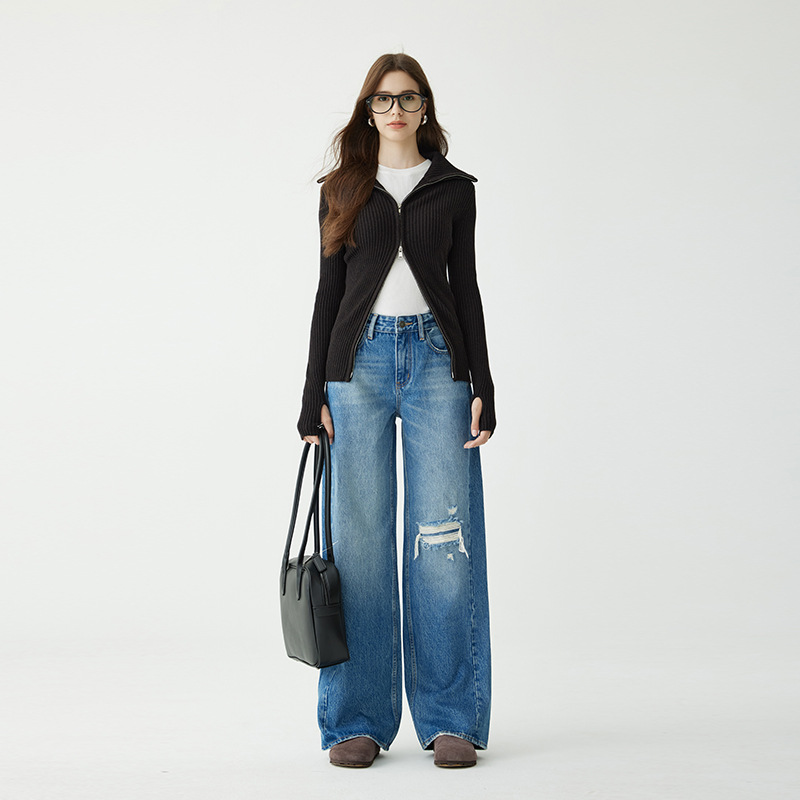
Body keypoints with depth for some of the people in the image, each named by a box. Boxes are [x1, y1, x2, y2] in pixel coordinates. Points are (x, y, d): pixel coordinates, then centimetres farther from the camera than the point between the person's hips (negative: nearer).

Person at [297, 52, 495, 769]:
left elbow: (464, 285, 9)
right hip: (360, 360, 0)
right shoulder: (343, 189, 11)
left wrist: (481, 386, 0)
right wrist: (315, 394, 1)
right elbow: (330, 291, 9)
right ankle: (359, 722, 7)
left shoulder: (454, 188, 11)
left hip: (436, 357, 0)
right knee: (361, 537, -1)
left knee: (444, 535, -4)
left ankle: (451, 719, 4)